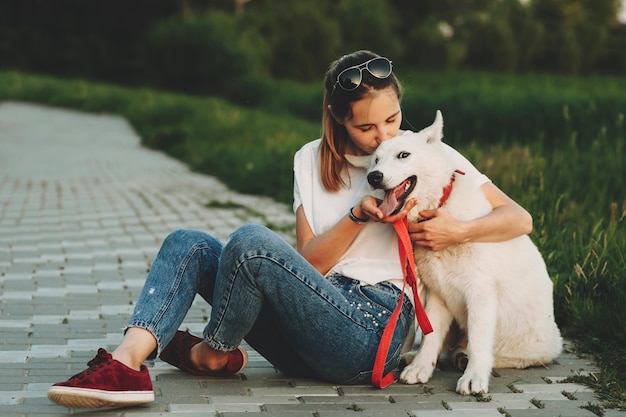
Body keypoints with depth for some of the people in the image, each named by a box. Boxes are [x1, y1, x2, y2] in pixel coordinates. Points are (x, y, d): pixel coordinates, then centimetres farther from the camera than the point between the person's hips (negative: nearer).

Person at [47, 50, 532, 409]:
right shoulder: (313, 160, 12)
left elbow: (519, 218, 2)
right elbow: (308, 262, 3)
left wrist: (460, 230, -18)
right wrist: (359, 216, -14)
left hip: (372, 329, -5)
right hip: (315, 321, 5)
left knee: (251, 241, -27)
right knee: (187, 243, -4)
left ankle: (216, 353, -2)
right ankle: (129, 362, -27)